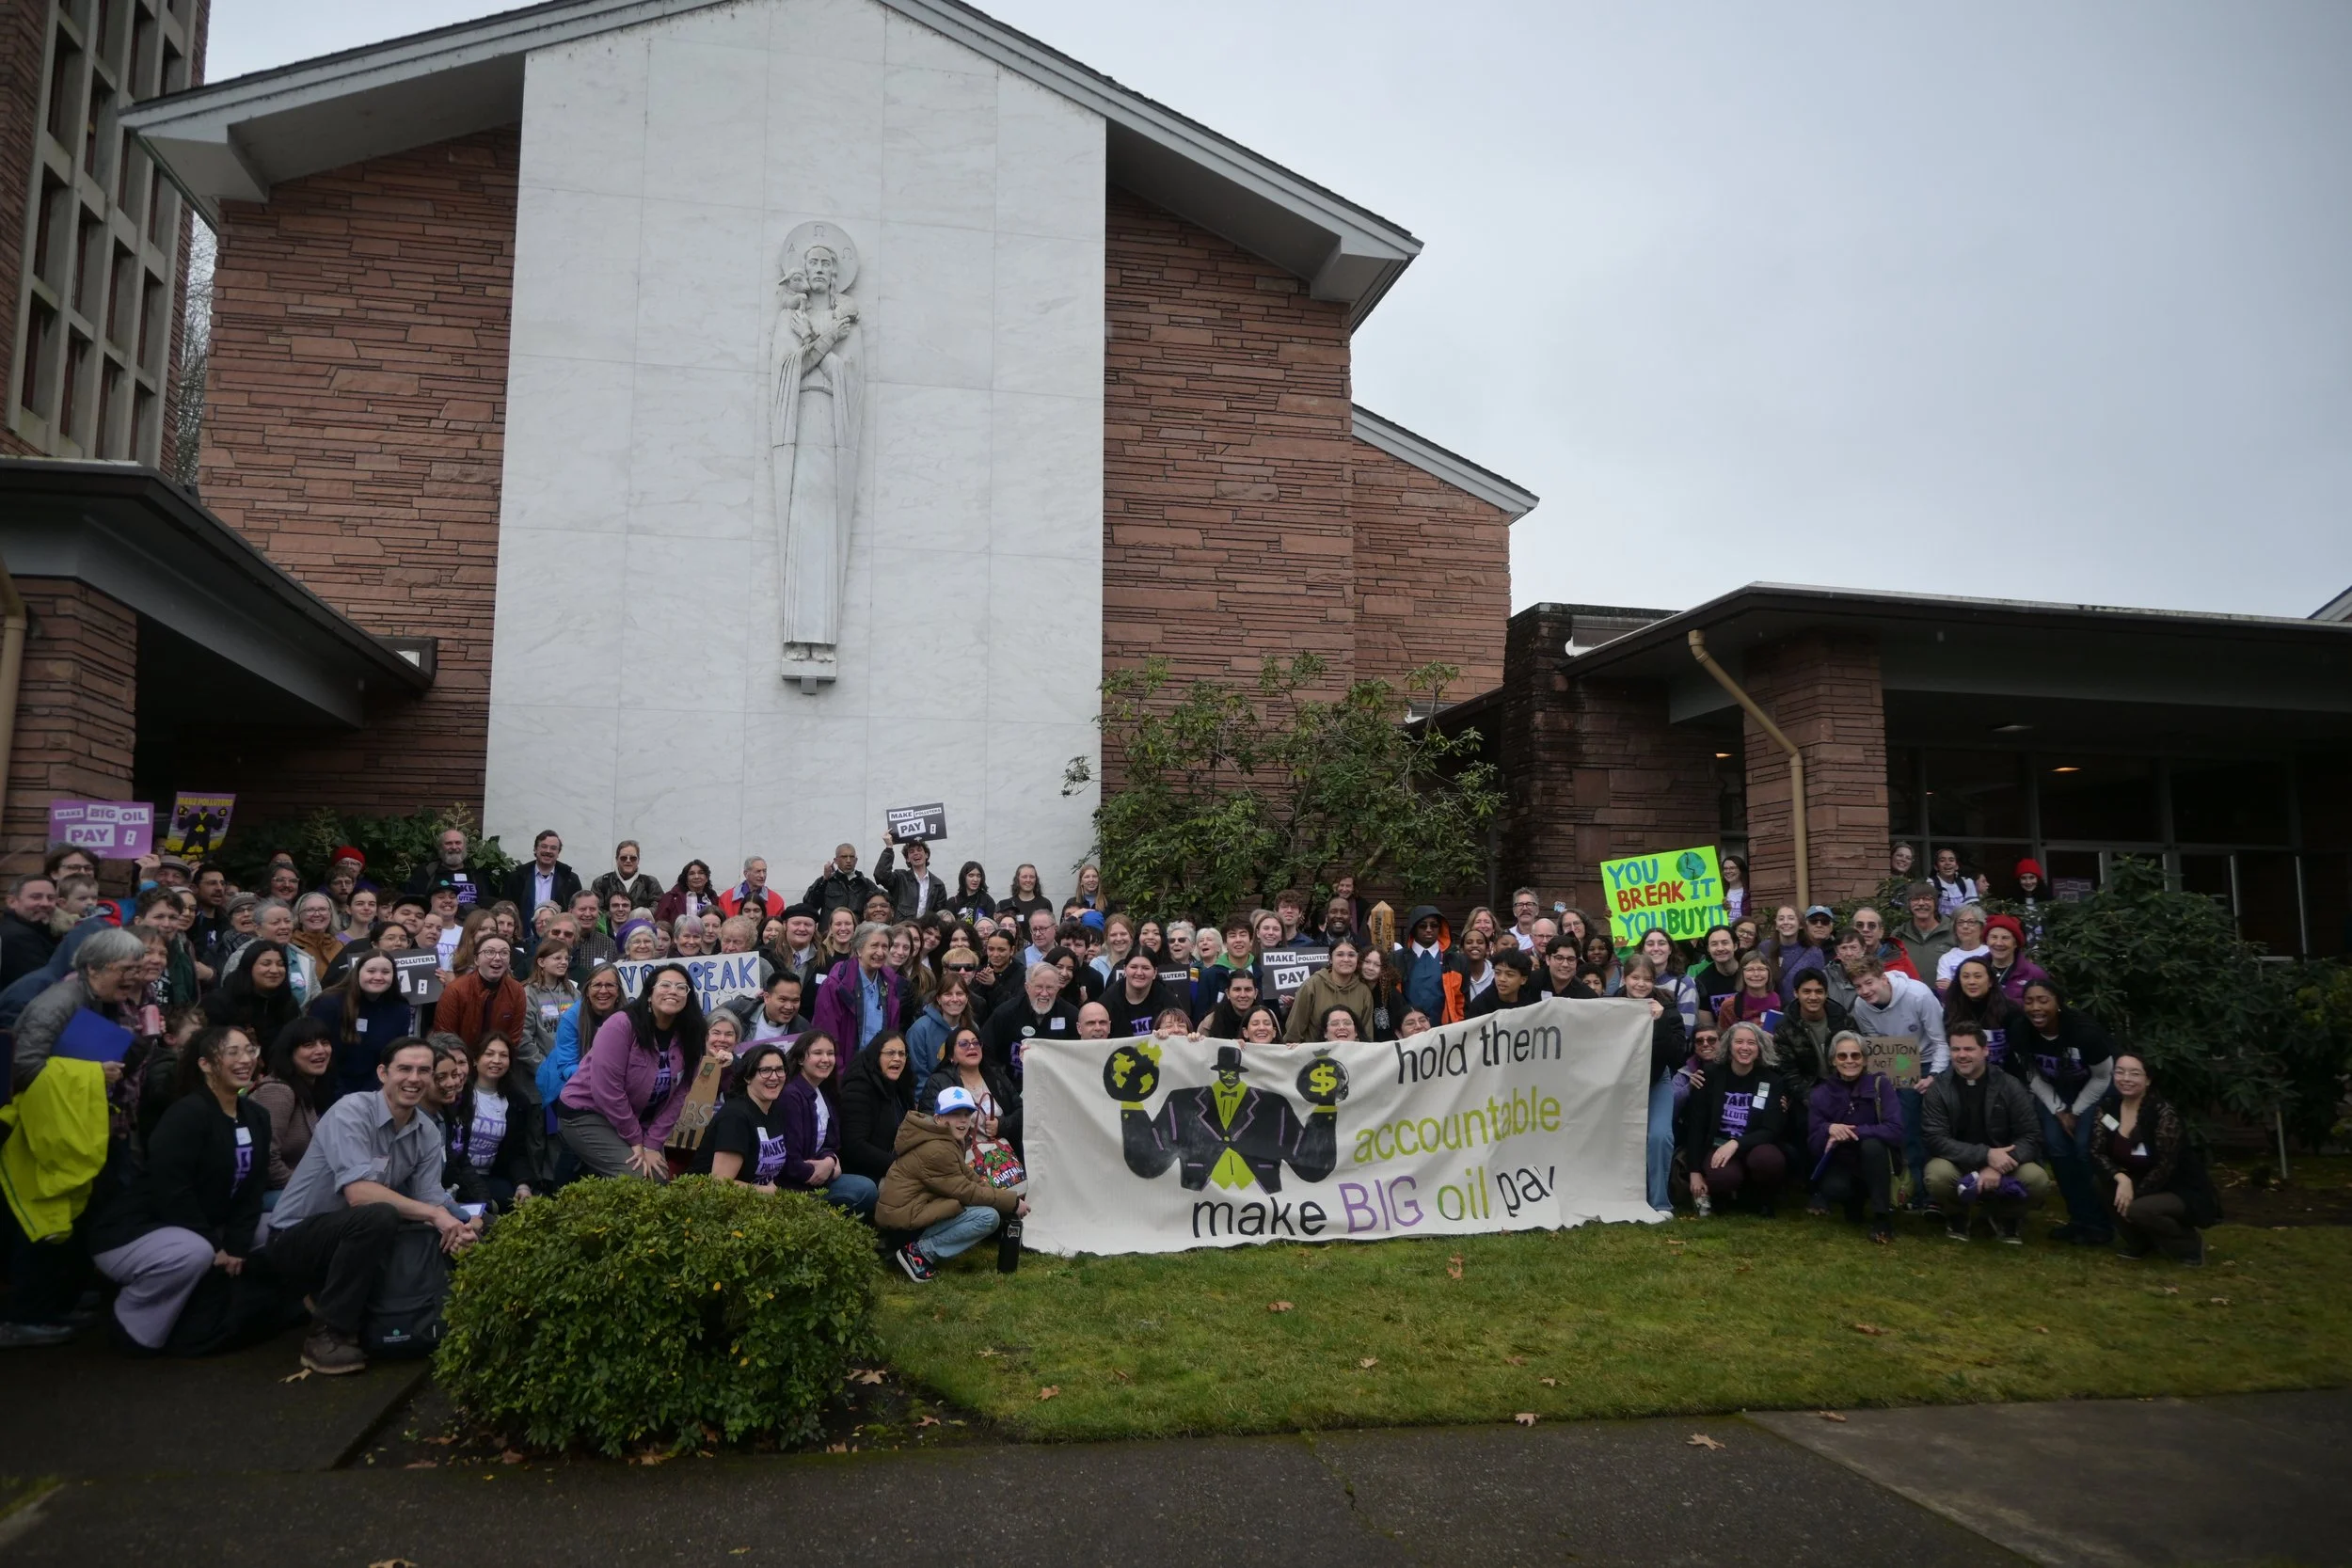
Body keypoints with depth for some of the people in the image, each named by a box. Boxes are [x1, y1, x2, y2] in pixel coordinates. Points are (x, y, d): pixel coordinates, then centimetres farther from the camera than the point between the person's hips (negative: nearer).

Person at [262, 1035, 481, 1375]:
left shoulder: (428, 1133, 0)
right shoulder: (351, 1112, -21)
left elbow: (431, 1199, -7)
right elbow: (359, 1193, -32)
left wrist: (459, 1227, -30)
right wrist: (434, 1214, -32)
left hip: (355, 1234, 8)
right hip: (296, 1238, -7)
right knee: (379, 1216, -35)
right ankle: (329, 1333, -20)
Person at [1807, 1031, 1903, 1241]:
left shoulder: (1879, 1085, -11)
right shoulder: (1820, 1094, -4)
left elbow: (1895, 1130, -23)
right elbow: (1813, 1143, -8)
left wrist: (1850, 1132, -28)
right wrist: (1829, 1129, -30)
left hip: (1876, 1161, -2)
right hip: (1841, 1164, 2)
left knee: (1871, 1144, -34)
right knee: (1833, 1188, -31)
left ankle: (1882, 1216, -19)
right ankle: (1854, 1201, 9)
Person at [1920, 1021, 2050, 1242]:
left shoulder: (2009, 1086, -4)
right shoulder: (1938, 1089, -8)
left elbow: (2031, 1137, -8)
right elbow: (1936, 1140, -15)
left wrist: (1999, 1166, -26)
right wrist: (1986, 1155, -28)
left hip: (2000, 1165, 1)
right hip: (1958, 1164, -1)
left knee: (2037, 1179, -29)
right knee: (1937, 1174, -35)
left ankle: (2005, 1217, 6)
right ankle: (1957, 1215, 2)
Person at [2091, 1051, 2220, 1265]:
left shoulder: (2162, 1111, -22)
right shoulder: (2108, 1106, -4)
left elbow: (2165, 1166, -21)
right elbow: (2097, 1151, -9)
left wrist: (2133, 1196, -21)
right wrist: (2121, 1178, -26)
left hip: (2185, 1192, -6)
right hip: (2147, 1185, 6)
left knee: (2138, 1209, -31)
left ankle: (2190, 1243, 0)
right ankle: (2136, 1241, 3)